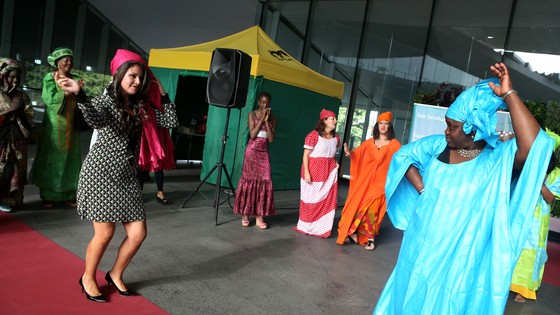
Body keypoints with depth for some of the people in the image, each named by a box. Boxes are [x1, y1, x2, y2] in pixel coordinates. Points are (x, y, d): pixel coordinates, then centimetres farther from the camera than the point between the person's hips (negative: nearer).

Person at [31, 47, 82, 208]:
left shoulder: (76, 79, 10)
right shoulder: (50, 78, 0)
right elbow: (50, 99, -13)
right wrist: (68, 91, -20)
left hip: (71, 125, 4)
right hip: (54, 124, -4)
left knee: (69, 157, 5)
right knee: (51, 157, 0)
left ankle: (68, 195, 12)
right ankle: (47, 196, 7)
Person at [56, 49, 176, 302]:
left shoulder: (141, 105, 9)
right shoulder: (105, 100, -8)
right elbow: (96, 120, -30)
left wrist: (161, 93, 6)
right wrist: (79, 95, -47)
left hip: (127, 177, 6)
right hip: (101, 175, -6)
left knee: (138, 234, 2)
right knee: (105, 234, -1)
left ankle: (115, 275, 29)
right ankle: (88, 278, 28)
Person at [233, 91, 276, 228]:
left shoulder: (272, 118, 8)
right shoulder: (253, 114, 0)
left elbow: (271, 139, -2)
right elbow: (252, 135, -11)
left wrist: (267, 121, -7)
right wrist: (262, 119, -11)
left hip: (264, 152, 3)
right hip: (252, 150, -3)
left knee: (264, 181, -4)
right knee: (249, 180, -2)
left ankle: (259, 216, -1)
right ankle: (245, 214, 6)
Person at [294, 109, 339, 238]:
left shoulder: (336, 138, 8)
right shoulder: (314, 135, -12)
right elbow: (305, 155, -12)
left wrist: (335, 163, 4)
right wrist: (306, 172, -17)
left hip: (329, 174, 6)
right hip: (313, 172, -6)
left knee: (327, 201, 5)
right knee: (310, 200, 6)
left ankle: (321, 228, 17)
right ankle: (305, 226, 23)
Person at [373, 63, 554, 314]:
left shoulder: (499, 159, -15)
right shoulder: (437, 145, -2)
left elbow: (535, 146, -33)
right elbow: (402, 156, 8)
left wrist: (509, 94, -29)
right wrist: (421, 187, -7)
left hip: (459, 261, -4)